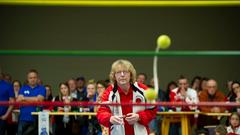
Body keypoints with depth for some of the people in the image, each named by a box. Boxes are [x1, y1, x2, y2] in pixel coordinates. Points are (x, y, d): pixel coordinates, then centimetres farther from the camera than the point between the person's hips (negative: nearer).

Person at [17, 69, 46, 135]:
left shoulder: (41, 89, 3)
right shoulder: (23, 89, 11)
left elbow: (39, 99, -13)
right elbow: (18, 100, -3)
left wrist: (24, 98, -5)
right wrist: (34, 99, -9)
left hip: (36, 119, -2)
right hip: (23, 118, 2)